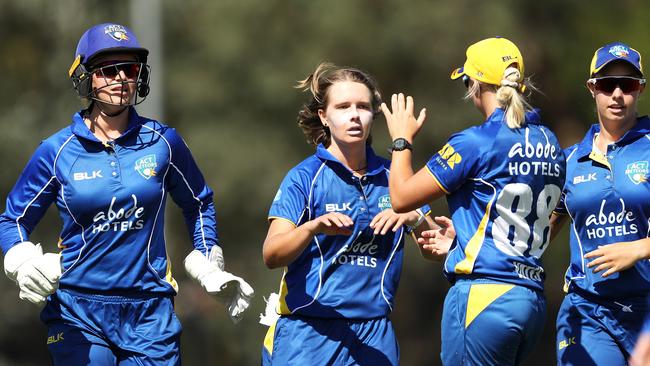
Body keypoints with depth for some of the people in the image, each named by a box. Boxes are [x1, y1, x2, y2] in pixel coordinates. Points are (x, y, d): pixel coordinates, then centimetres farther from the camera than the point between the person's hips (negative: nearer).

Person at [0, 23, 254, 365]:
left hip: (150, 312, 1)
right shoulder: (57, 151, -1)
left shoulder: (163, 142, 3)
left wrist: (209, 267, 12)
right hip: (78, 314, -1)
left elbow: (198, 203, 20)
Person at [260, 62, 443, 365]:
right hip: (308, 336, -3)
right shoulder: (305, 177, -3)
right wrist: (314, 228, -34)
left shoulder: (391, 176, 8)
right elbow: (272, 255, -14)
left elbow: (435, 251, 6)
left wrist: (415, 218, -15)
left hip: (374, 338, 3)